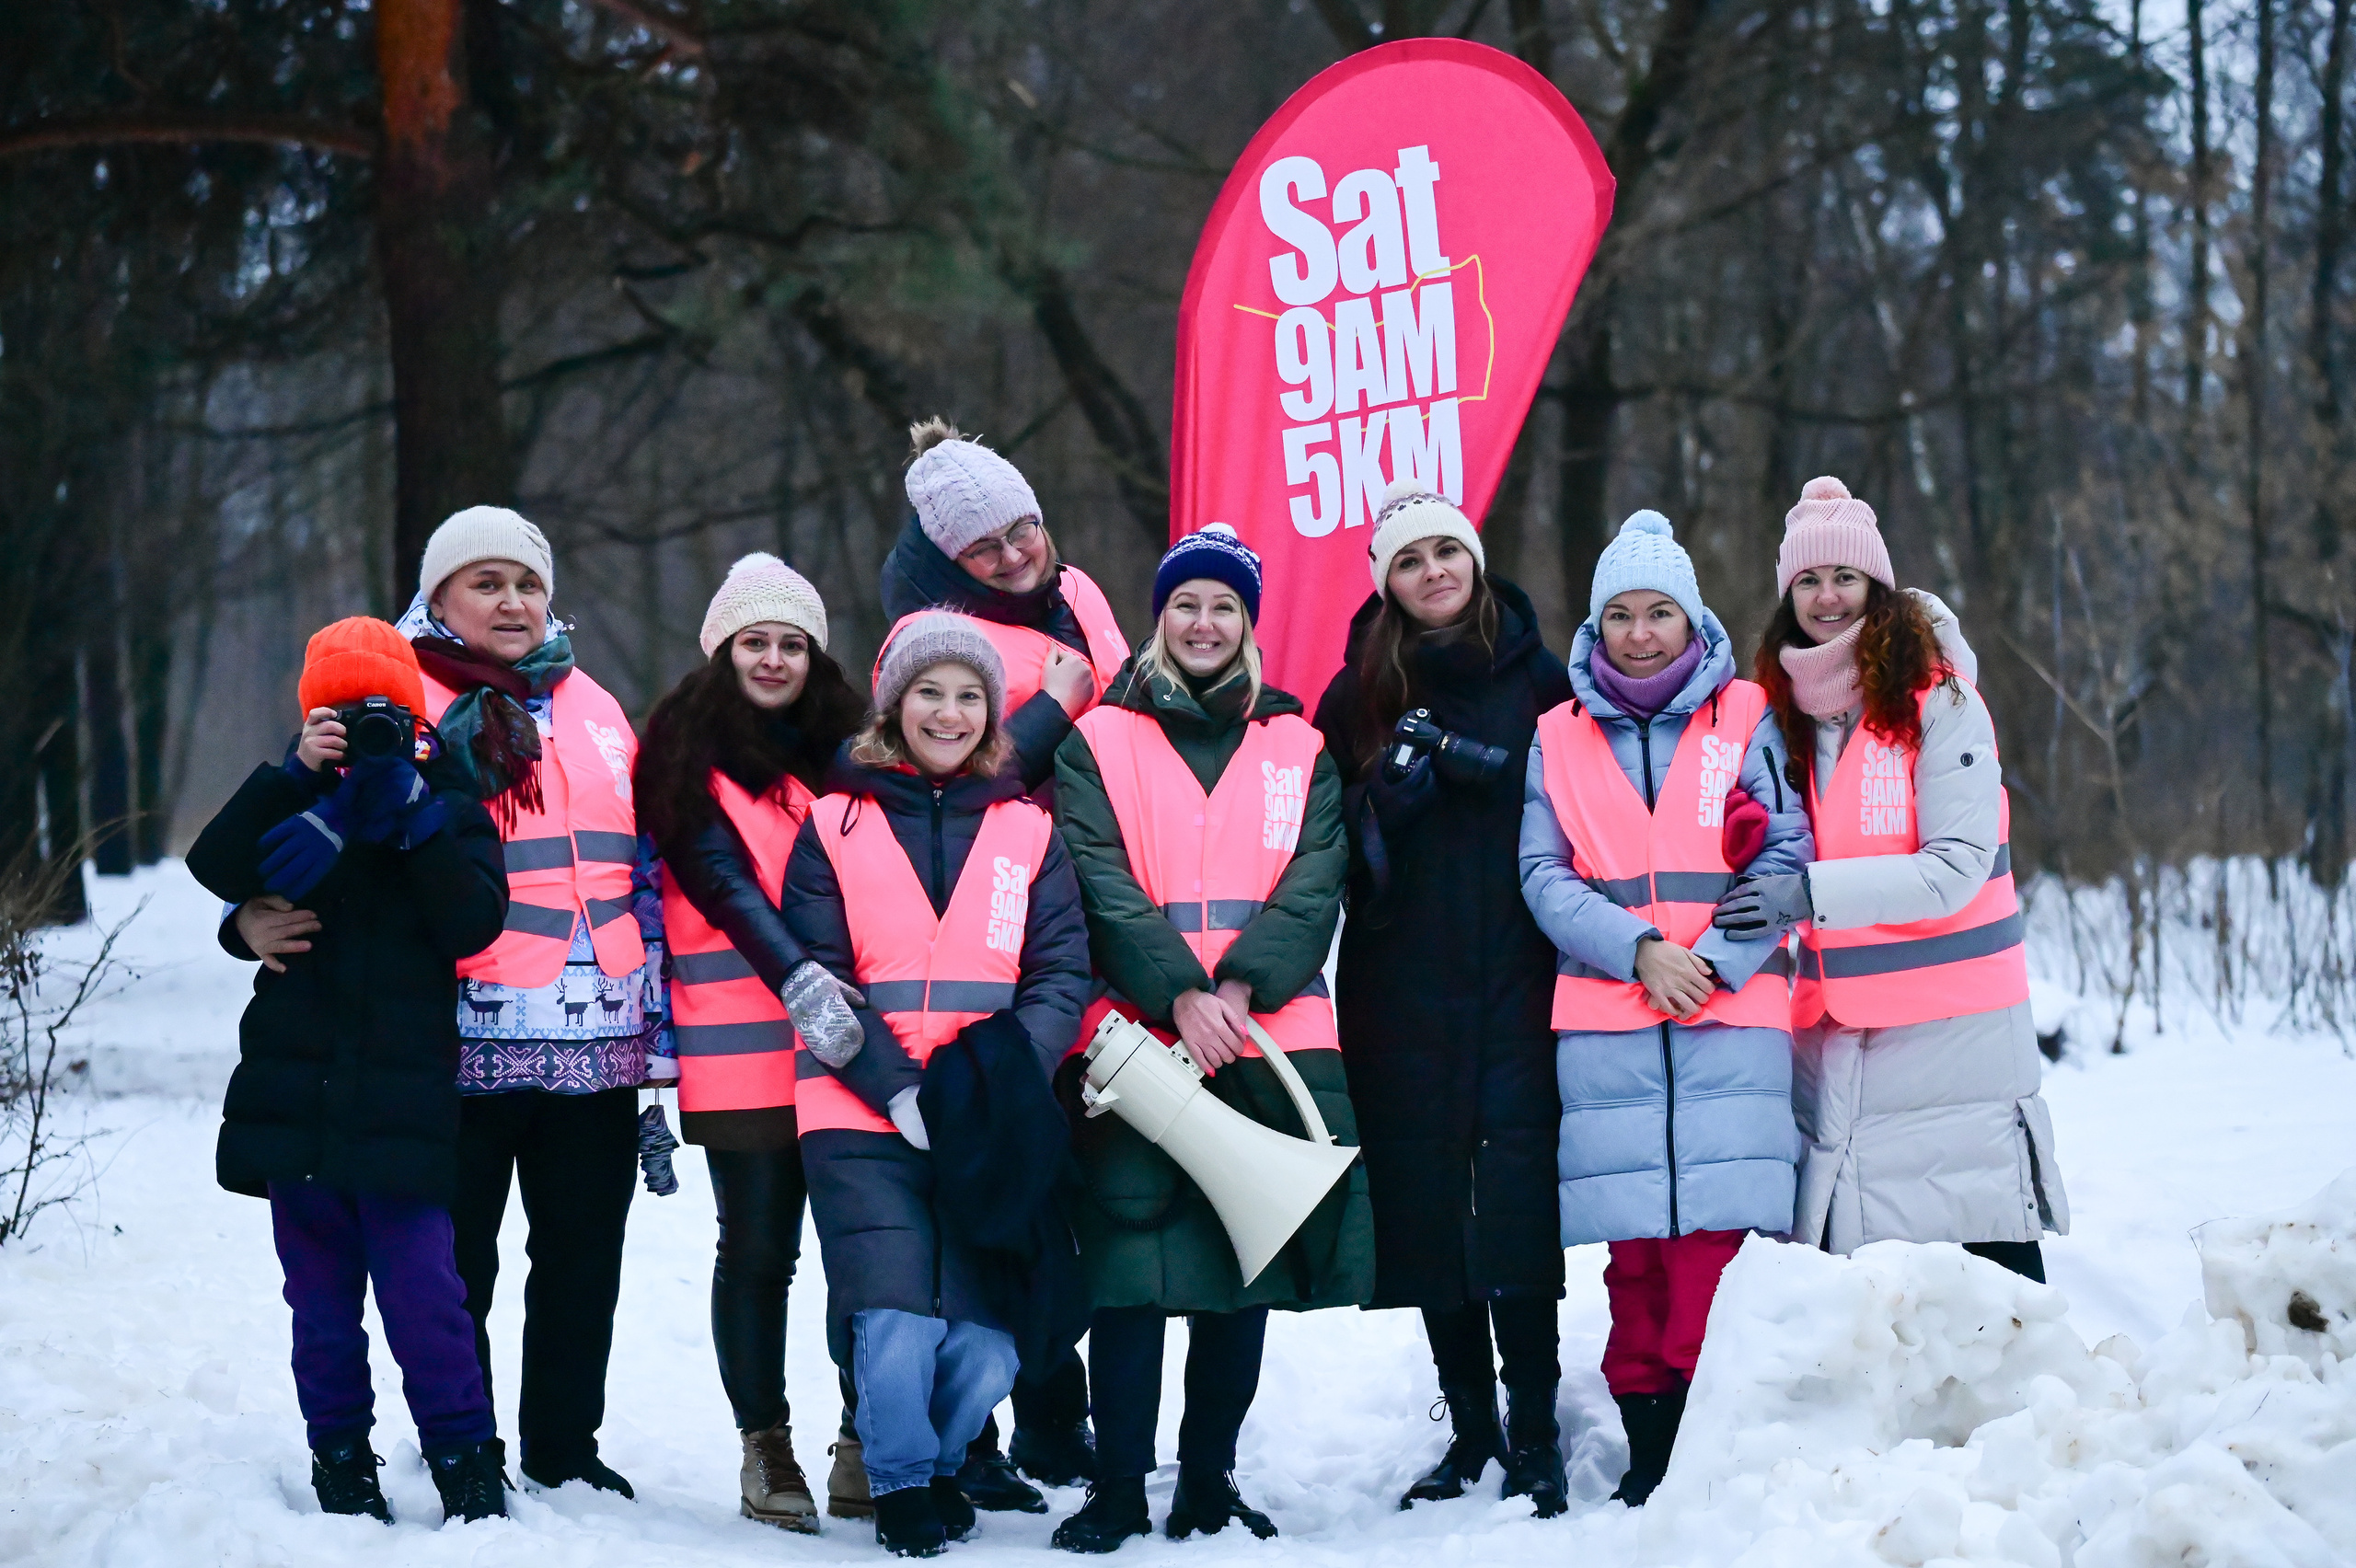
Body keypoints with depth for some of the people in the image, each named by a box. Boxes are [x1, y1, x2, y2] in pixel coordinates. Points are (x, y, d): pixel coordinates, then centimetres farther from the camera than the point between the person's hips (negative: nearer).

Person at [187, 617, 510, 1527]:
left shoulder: (448, 810, 6)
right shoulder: (294, 803, 10)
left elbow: (474, 923, -8)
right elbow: (218, 867, -8)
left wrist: (414, 818, -15)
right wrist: (296, 775, -16)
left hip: (404, 1096, -3)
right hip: (296, 1090, 3)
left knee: (422, 1294, -9)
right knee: (321, 1296, 8)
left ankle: (464, 1460, -1)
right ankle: (340, 1459, 18)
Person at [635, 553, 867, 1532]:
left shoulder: (846, 745, 15)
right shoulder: (690, 754, 2)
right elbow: (720, 881, -11)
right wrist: (797, 981, -26)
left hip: (855, 1036, 4)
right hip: (745, 1040, -3)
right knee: (758, 1247, 1)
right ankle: (765, 1449, 9)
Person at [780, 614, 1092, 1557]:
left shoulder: (1028, 833, 14)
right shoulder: (834, 827, 8)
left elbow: (1062, 975, 7)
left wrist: (1006, 1083, -11)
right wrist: (897, 1090, -12)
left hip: (992, 1120, 2)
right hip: (860, 1120, -2)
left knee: (987, 1342, -5)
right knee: (896, 1324, -16)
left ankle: (941, 1464, 25)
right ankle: (899, 1482, 9)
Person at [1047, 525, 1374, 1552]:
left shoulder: (1299, 751, 15)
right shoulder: (1099, 744, 9)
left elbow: (1313, 887, 2)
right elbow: (1101, 887, -3)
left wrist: (1241, 986, -15)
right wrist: (1178, 994, -17)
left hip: (1269, 1039, 2)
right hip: (1134, 1038, -2)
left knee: (1246, 1270, 5)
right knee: (1130, 1270, -7)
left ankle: (1210, 1482, 14)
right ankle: (1117, 1488, -2)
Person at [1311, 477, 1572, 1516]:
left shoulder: (1538, 679, 7)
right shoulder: (1357, 697, 10)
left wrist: (1470, 760, -7)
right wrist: (1391, 791, -9)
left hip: (1516, 973, -2)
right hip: (1403, 990, 2)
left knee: (1517, 1190, -11)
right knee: (1426, 1197, 2)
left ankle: (1535, 1434, -4)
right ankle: (1470, 1426, 14)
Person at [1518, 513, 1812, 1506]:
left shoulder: (1744, 718, 9)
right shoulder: (1560, 738, 14)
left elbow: (1787, 856, 2)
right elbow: (1544, 875, 5)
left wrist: (1713, 961, -10)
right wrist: (1640, 951, -9)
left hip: (1731, 1017, -1)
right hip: (1605, 1024, 1)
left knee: (1712, 1236, -10)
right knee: (1632, 1245, -1)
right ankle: (1647, 1452, 4)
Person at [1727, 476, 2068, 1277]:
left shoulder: (1938, 702, -8)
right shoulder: (1786, 712, 10)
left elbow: (1957, 867, -16)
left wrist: (1809, 894, -22)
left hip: (1954, 1029, -5)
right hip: (1833, 1028, 5)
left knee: (1991, 1243, -3)